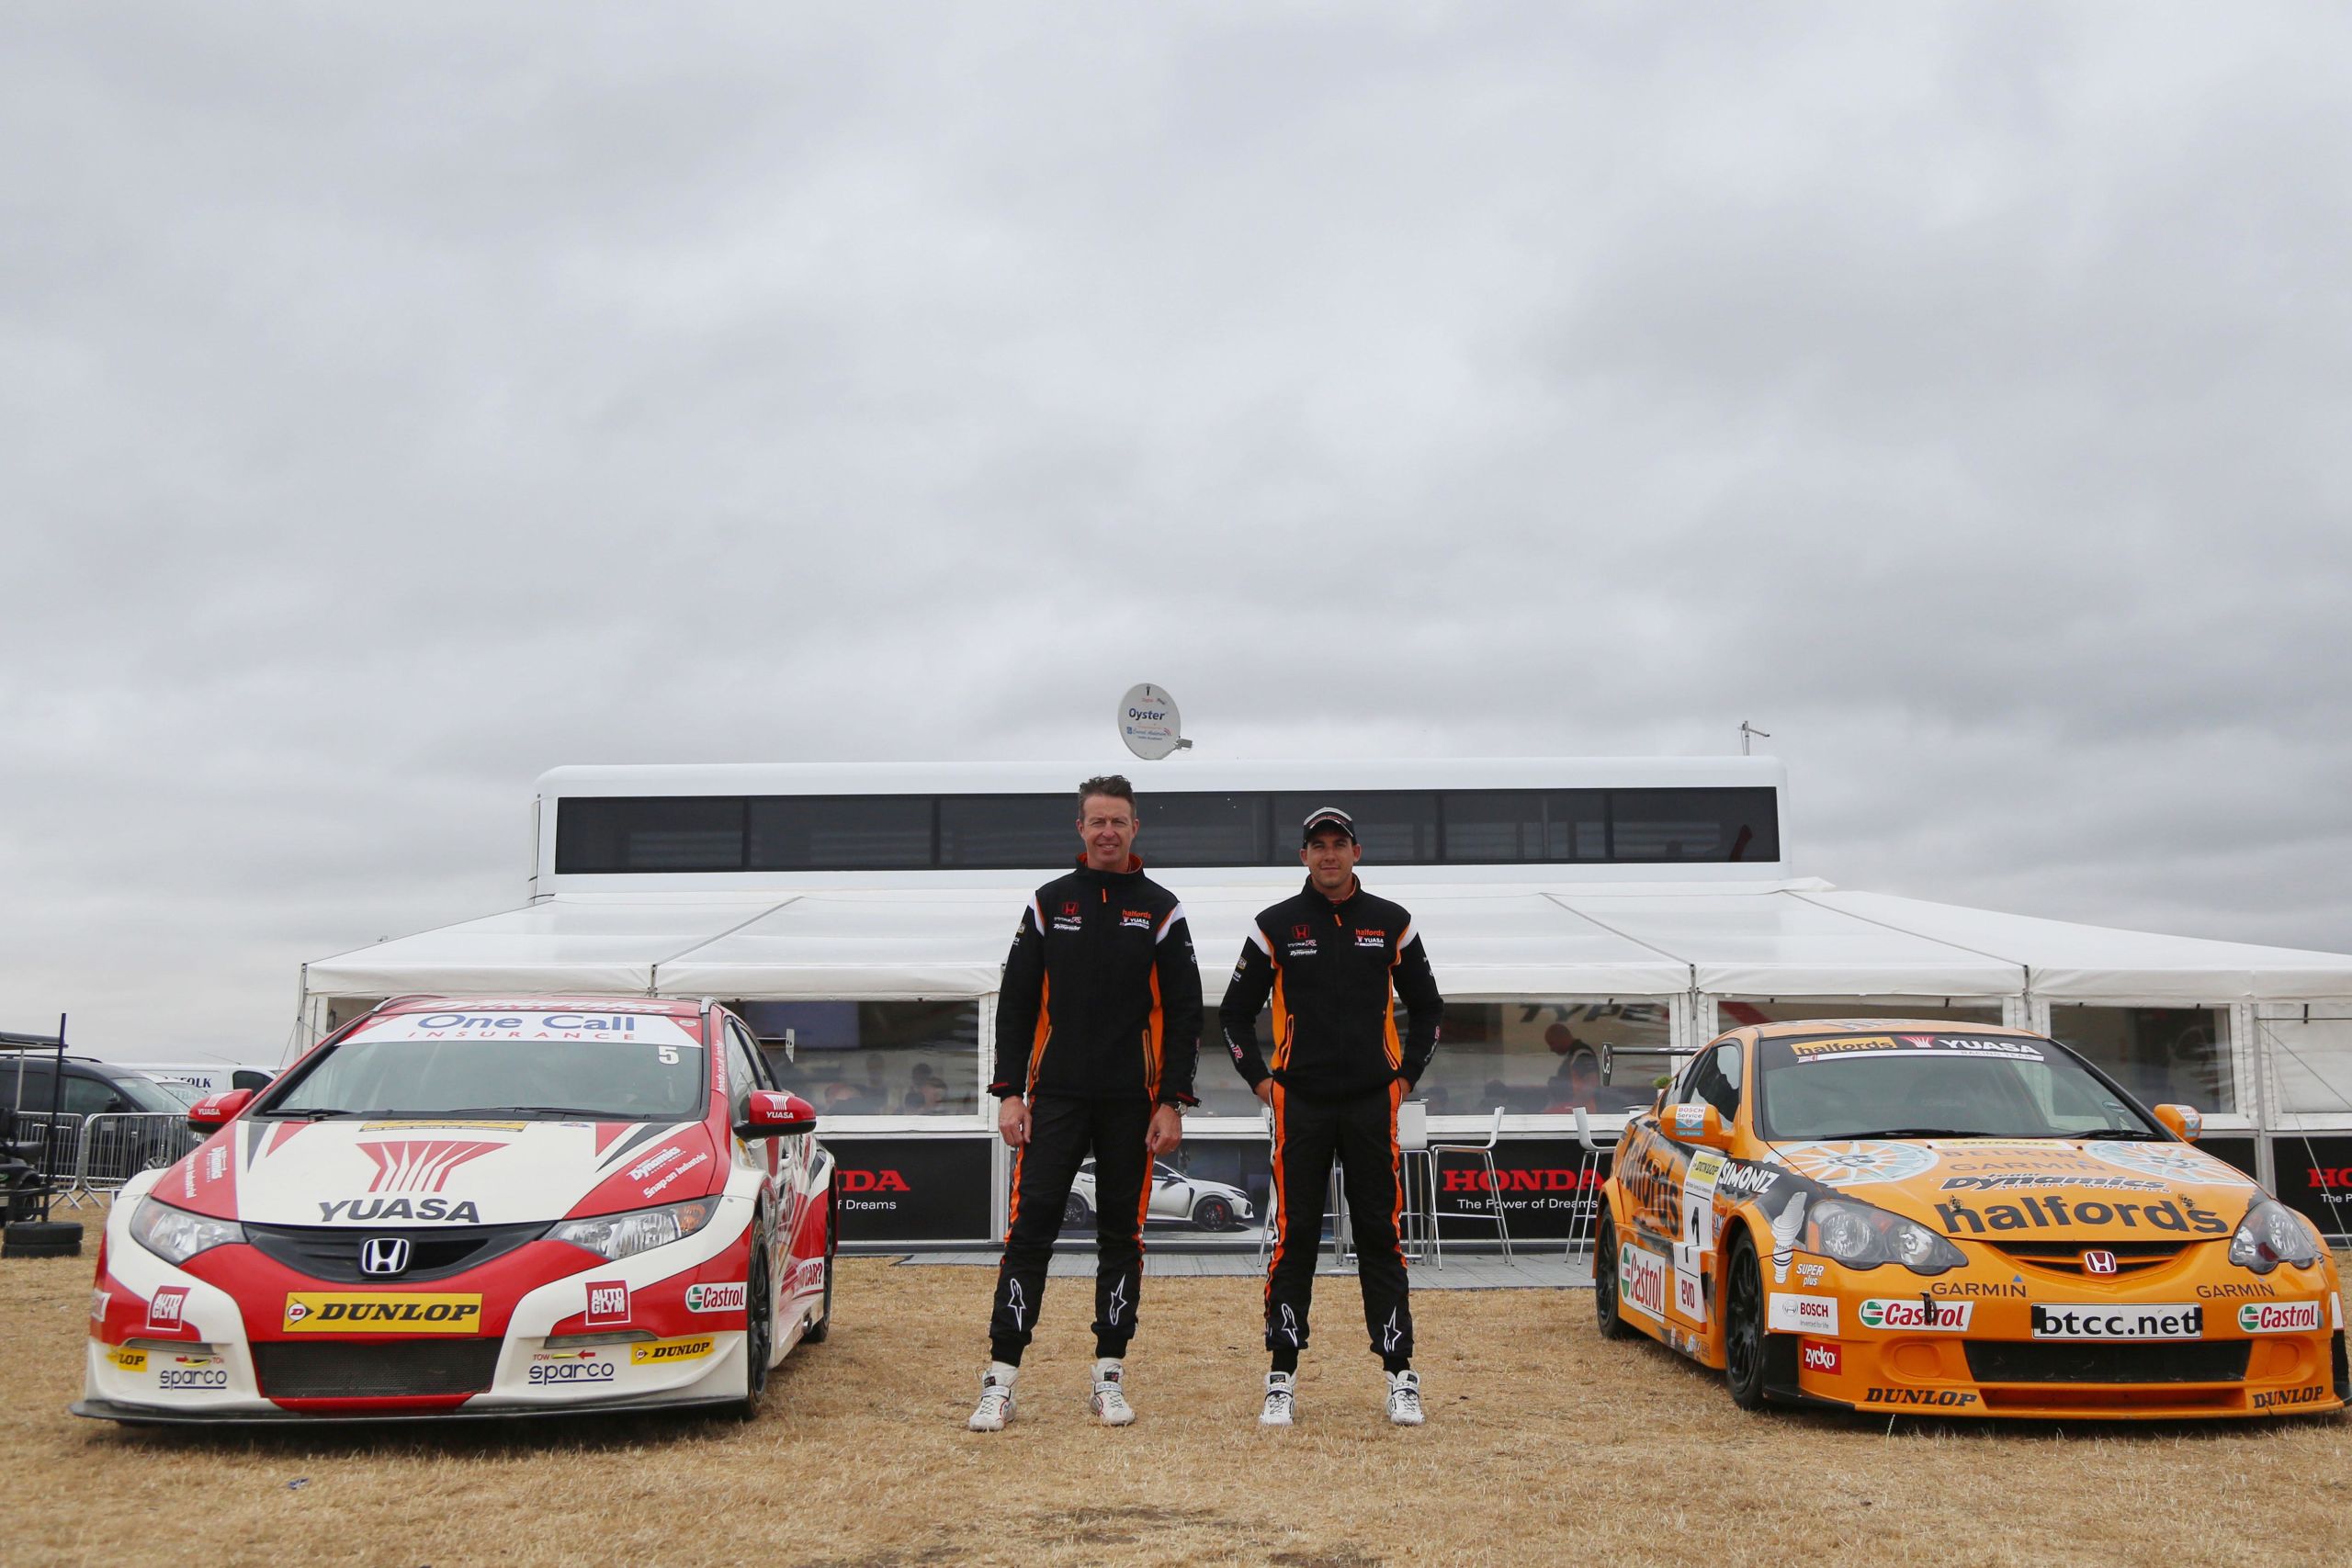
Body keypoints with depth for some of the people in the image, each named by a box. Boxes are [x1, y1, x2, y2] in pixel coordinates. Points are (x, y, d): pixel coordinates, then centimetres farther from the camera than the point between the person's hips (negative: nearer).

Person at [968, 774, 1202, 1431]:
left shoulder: (1161, 910, 4)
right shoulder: (1049, 903, 7)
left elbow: (1183, 1014, 3)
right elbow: (1015, 1003, 7)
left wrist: (1172, 1103, -5)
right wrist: (1009, 1092, -1)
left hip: (1132, 1104, 0)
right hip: (1054, 1098, 0)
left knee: (1122, 1235, 6)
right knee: (1030, 1229, -5)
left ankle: (1110, 1377, 16)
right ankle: (1000, 1381, -1)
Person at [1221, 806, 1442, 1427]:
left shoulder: (1391, 924, 7)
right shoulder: (1276, 925, 4)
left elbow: (1427, 1007, 17)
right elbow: (1235, 1010, 11)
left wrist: (1406, 1075, 8)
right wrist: (1259, 1079, 4)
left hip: (1373, 1103, 1)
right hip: (1299, 1102, -1)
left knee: (1380, 1236, 3)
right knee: (1295, 1237, 1)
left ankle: (1400, 1377, 9)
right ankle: (1282, 1379, 9)